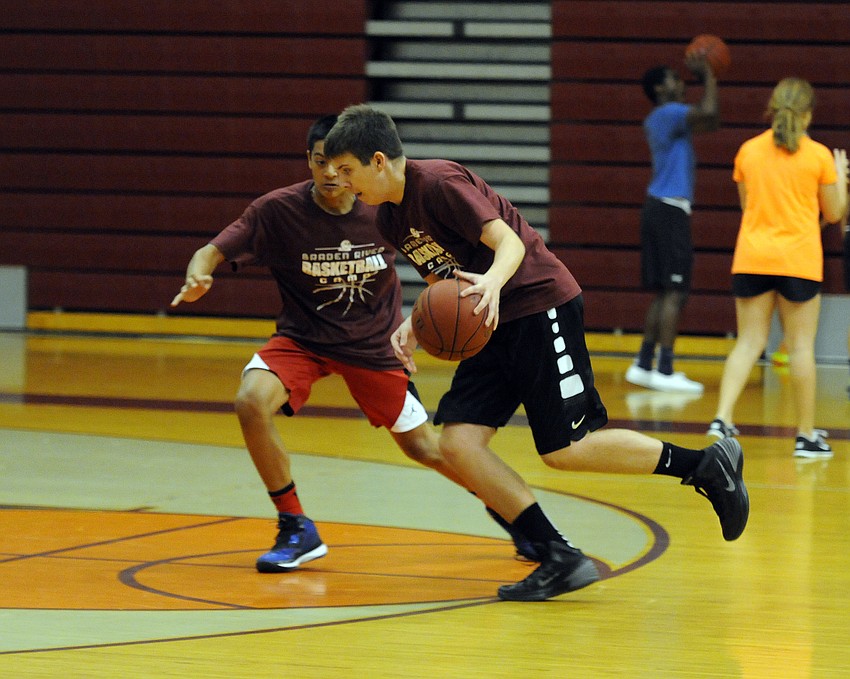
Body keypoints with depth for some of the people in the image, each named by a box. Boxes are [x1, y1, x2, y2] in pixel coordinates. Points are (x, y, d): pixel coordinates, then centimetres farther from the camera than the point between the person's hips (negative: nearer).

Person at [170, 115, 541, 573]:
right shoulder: (279, 210, -20)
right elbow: (212, 252, -18)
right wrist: (197, 279, -41)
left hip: (373, 343, 0)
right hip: (303, 339, 0)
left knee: (422, 446, 8)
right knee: (252, 402, -27)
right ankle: (296, 530, -11)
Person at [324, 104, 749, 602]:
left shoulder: (438, 183, -17)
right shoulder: (391, 218, 9)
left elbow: (511, 243, -24)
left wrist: (493, 280, -45)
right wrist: (414, 326, 2)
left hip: (542, 305, -9)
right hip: (493, 326, 9)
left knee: (565, 449, -10)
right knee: (457, 443, -8)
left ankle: (707, 465, 6)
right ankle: (561, 559, -7)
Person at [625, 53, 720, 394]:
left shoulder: (658, 119, 20)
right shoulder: (669, 113, -10)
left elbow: (709, 121, 31)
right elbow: (708, 113, -26)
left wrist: (706, 78, 25)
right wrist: (708, 77, -12)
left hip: (659, 208, 10)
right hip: (671, 209, -10)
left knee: (662, 292, 14)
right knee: (674, 292, -10)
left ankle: (643, 365, 15)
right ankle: (665, 371, -13)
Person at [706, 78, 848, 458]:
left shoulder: (748, 152, 3)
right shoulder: (818, 156, -4)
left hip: (751, 259, 3)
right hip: (798, 261, -3)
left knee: (748, 343, 6)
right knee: (801, 347, 4)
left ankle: (722, 418, -11)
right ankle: (807, 434, 9)